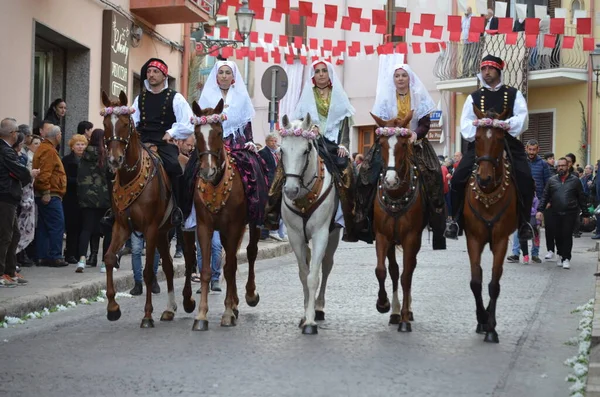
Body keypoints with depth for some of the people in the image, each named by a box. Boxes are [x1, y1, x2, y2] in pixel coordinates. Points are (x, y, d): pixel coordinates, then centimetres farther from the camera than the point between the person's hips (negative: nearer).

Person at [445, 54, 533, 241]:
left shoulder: (514, 94, 12)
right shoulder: (474, 97, 16)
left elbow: (522, 119, -2)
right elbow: (465, 124, 6)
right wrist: (477, 130, -16)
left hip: (507, 143, -1)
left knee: (525, 179, -19)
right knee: (458, 178, -16)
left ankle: (524, 221, -3)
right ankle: (455, 220, -2)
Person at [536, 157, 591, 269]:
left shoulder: (575, 180, 5)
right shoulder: (552, 180, 10)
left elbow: (581, 198, 7)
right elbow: (545, 196, 7)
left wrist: (585, 214, 6)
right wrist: (540, 210, -5)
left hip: (570, 214, -2)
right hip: (556, 214, 2)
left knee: (567, 235, -7)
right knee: (558, 236, 6)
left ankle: (566, 258, -1)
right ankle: (560, 255, 24)